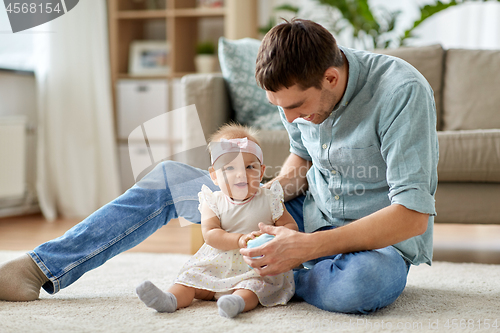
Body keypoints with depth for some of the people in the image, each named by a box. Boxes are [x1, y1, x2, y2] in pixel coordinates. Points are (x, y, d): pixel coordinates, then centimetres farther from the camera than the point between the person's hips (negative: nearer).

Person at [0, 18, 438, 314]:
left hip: (381, 238, -5)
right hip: (311, 215, 5)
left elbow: (412, 215, -30)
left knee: (368, 282, -45)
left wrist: (308, 246, -33)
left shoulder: (402, 92, -27)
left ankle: (274, 275, -11)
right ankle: (40, 268, -1)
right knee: (168, 178, -1)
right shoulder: (299, 89, -7)